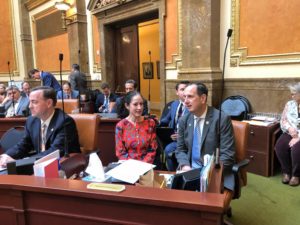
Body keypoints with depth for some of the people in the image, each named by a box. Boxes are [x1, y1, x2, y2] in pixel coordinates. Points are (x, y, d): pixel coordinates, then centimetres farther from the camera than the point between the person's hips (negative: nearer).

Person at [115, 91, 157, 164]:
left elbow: (152, 149, 3)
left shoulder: (150, 123, 3)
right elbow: (120, 152, -1)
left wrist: (143, 165, -10)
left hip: (146, 164, 1)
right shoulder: (121, 125, -2)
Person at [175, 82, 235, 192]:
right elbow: (180, 149, 9)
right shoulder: (184, 120, 4)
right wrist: (185, 166, -10)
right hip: (190, 170, 4)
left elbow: (227, 154, -11)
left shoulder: (222, 119, -10)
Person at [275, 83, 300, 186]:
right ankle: (286, 172, -4)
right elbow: (283, 120, 8)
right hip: (290, 133, 4)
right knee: (279, 146, -23)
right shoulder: (289, 104, 9)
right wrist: (290, 128, -14)